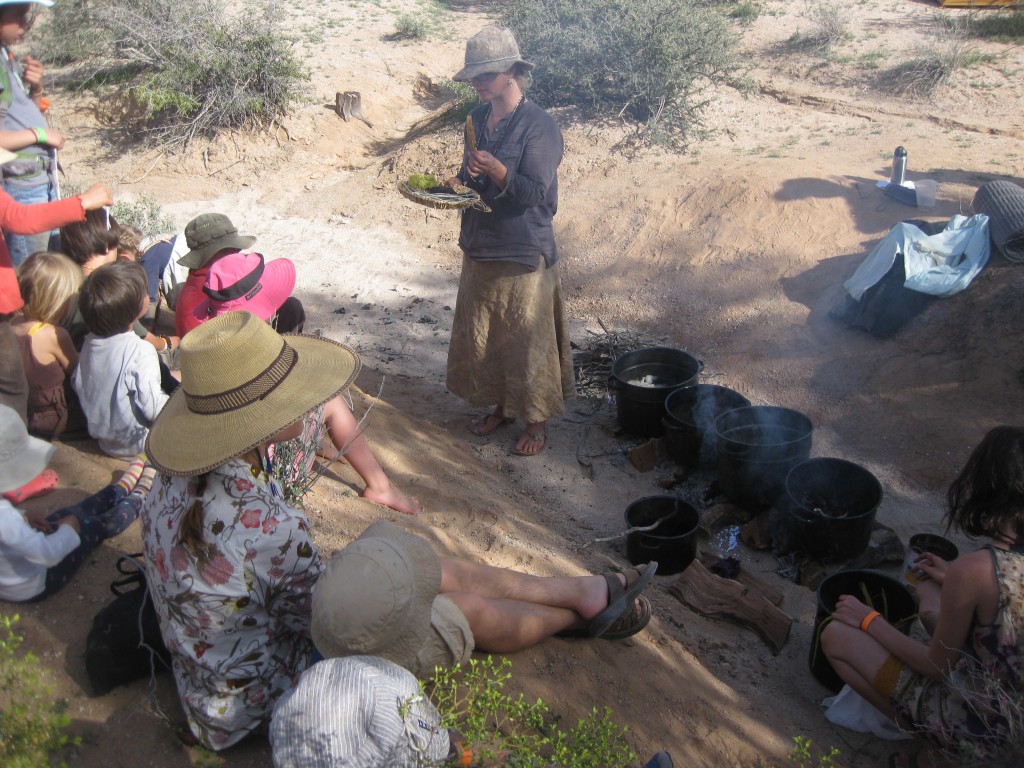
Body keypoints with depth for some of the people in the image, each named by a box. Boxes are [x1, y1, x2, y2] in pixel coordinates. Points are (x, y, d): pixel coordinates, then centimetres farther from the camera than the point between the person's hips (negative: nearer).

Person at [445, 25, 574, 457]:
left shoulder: (538, 126, -14)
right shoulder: (478, 119, 8)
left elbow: (534, 192, -19)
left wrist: (496, 170, -34)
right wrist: (459, 181, -3)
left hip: (524, 255, -7)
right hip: (480, 249, 8)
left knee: (527, 340, 3)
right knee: (481, 336, 16)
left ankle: (536, 419, 20)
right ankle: (501, 405, 35)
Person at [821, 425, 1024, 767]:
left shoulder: (975, 570, -31)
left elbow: (938, 667, -18)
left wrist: (869, 620, -5)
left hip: (973, 726, -7)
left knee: (835, 635, 0)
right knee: (927, 590, 22)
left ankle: (927, 739, 8)